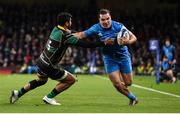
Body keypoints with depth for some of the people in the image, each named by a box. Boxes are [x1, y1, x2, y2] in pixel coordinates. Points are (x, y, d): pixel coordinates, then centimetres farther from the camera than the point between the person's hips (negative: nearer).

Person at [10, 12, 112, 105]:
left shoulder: (55, 30, 1)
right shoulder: (66, 36, -22)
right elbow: (85, 44, -23)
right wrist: (103, 43, -18)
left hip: (41, 62, 9)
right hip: (49, 67, -9)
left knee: (41, 81, 35)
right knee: (72, 79, 4)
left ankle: (18, 93, 36)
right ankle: (49, 97, 8)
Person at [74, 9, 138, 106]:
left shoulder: (118, 26, -19)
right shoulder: (97, 28, -12)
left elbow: (133, 37, -20)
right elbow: (82, 34, -4)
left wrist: (128, 42, -42)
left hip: (123, 56, -1)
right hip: (109, 58, 1)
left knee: (128, 83, 4)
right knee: (117, 84, -8)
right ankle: (132, 98, 18)